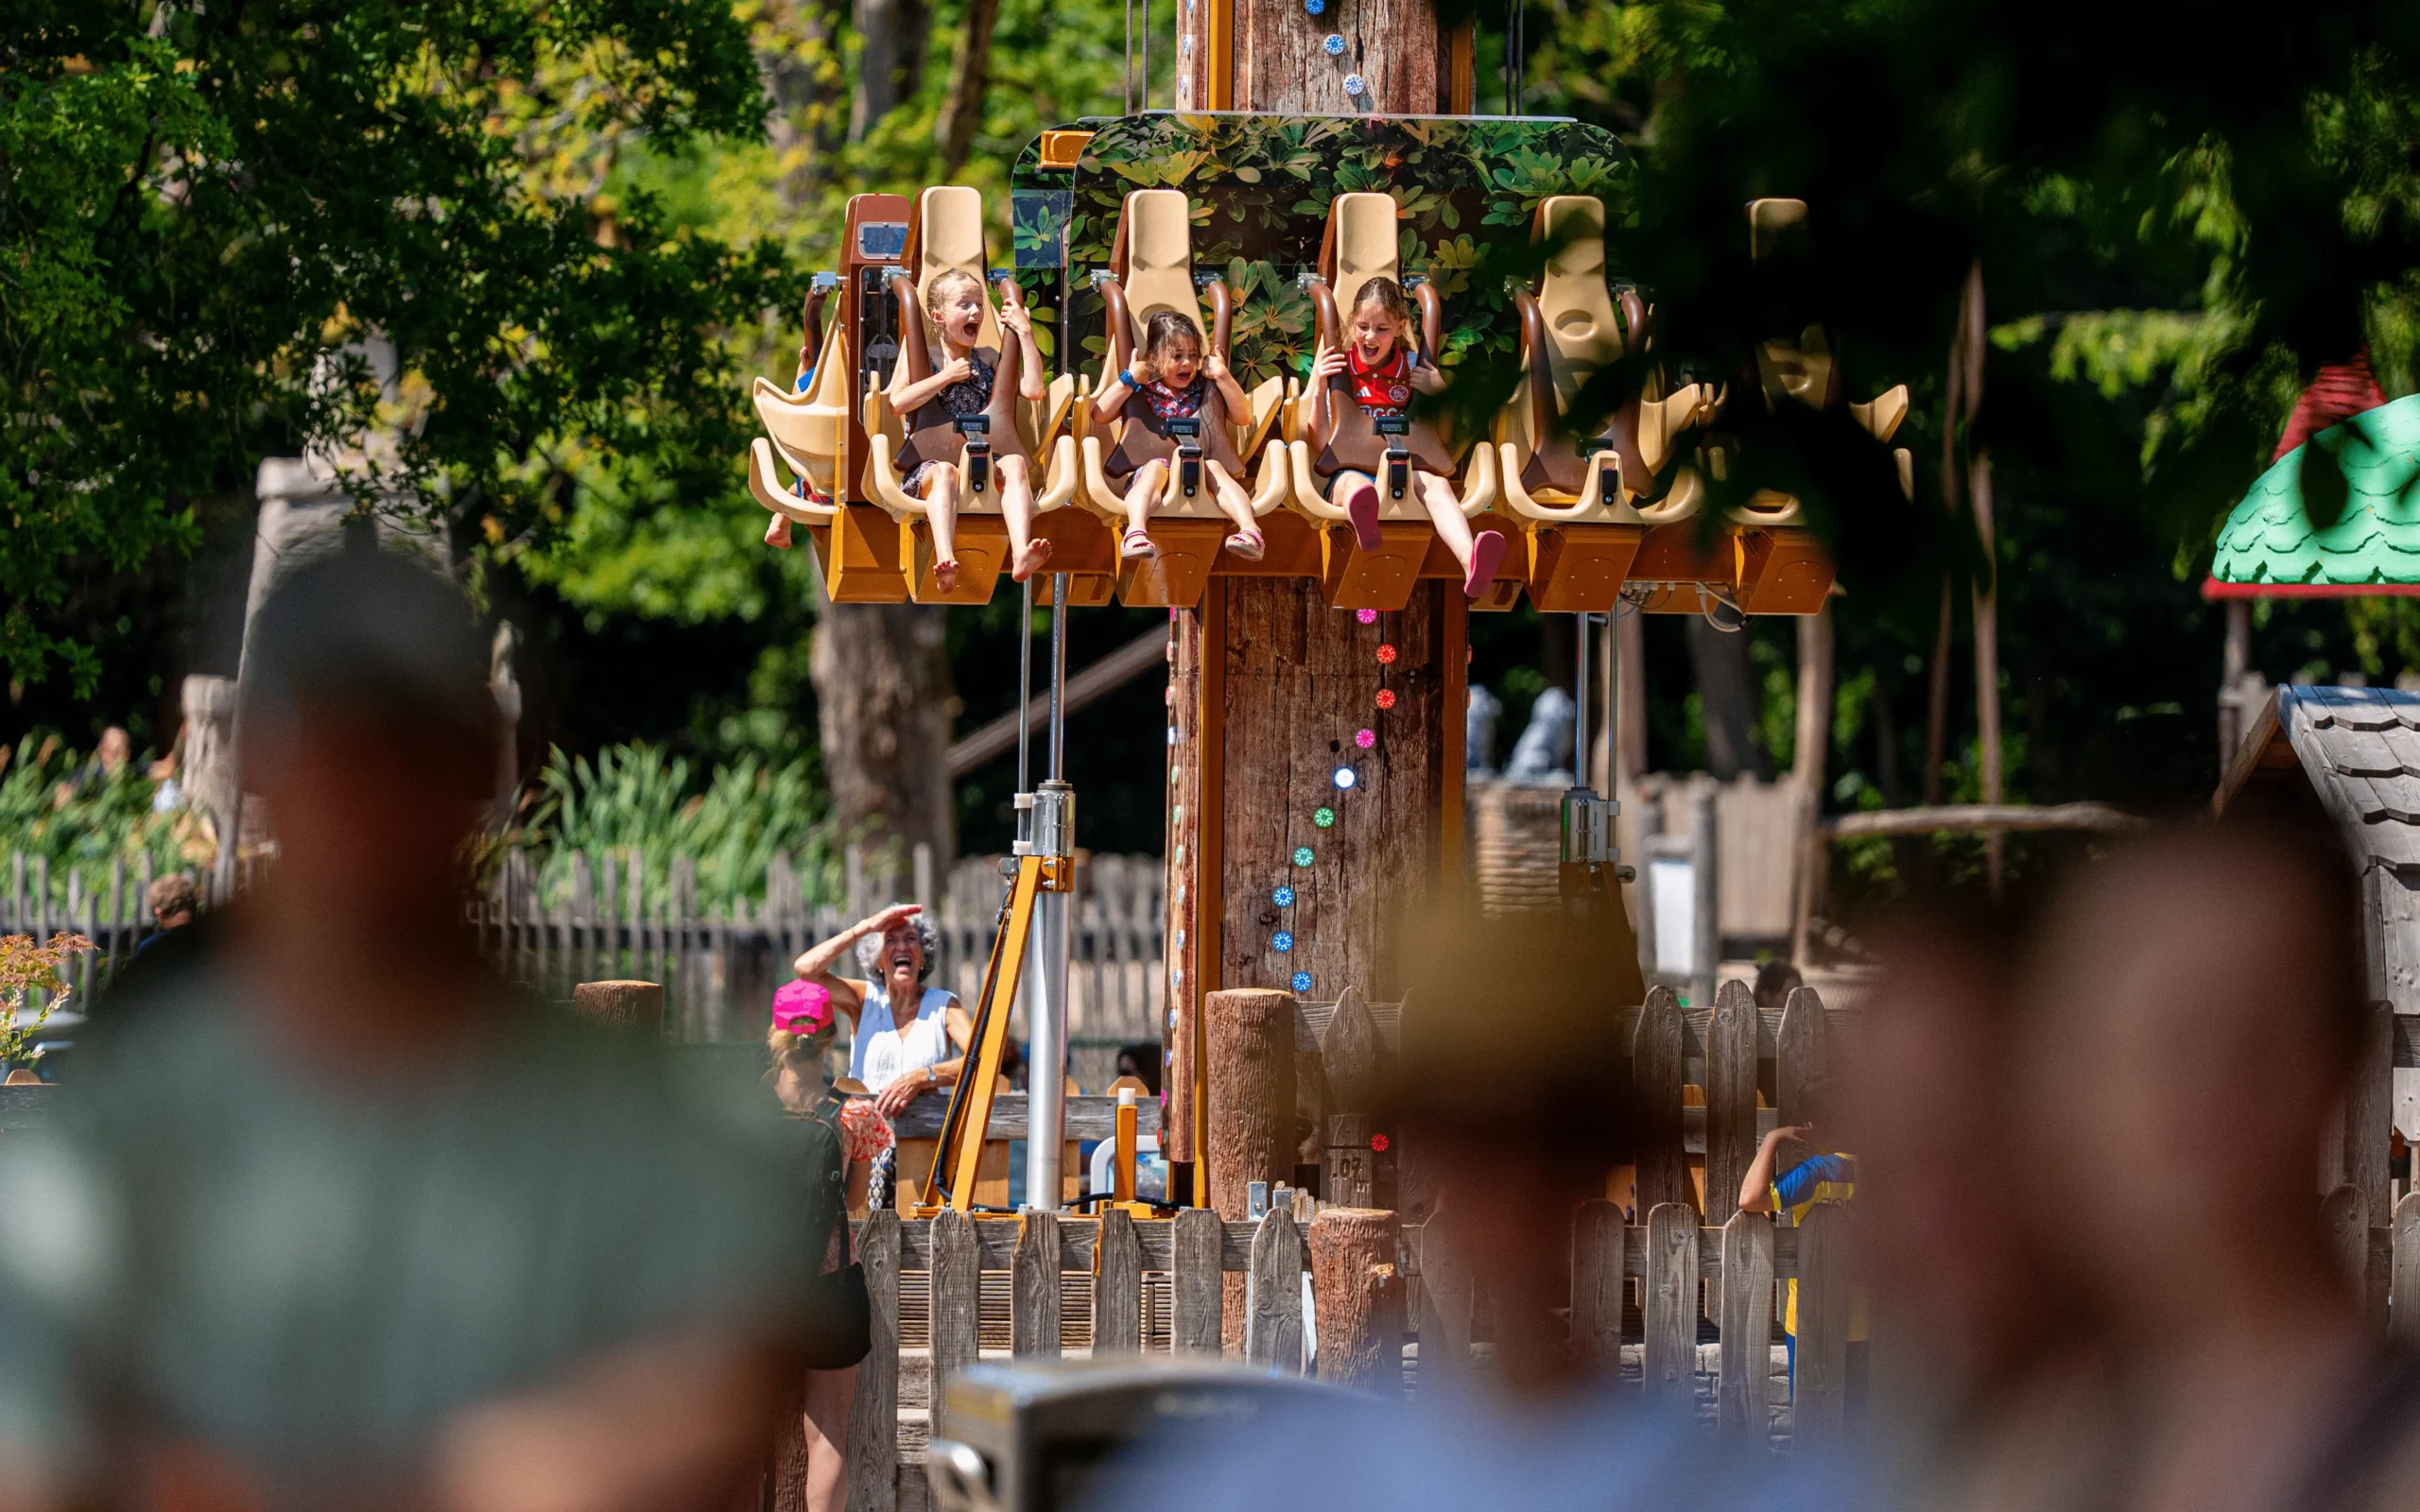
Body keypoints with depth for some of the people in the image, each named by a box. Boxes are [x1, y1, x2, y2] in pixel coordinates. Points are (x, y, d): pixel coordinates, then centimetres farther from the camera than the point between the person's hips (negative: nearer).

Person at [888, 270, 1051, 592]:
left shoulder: (987, 359, 16)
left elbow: (1032, 389, 3)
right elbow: (896, 405, -10)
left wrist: (1025, 333, 3)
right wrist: (947, 376, -7)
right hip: (929, 462, -3)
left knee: (1014, 464, -29)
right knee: (944, 472, -38)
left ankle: (1021, 555, -51)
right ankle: (946, 563, -60)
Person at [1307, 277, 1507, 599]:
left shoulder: (1414, 367, 12)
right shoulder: (1337, 367, 7)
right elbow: (1320, 443, 4)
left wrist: (1442, 391, -1)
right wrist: (1319, 389, -8)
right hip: (1349, 470, -2)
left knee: (1437, 484, -34)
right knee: (1357, 486, -40)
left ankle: (1471, 562, -66)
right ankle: (1366, 528, -83)